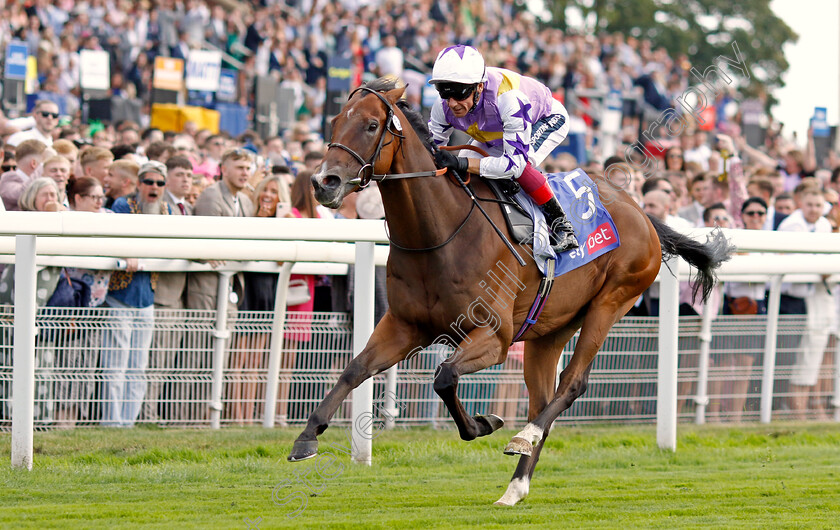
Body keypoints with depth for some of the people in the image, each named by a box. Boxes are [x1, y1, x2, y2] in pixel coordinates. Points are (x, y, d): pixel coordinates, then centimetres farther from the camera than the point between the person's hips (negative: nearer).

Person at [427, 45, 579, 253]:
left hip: (547, 120, -6)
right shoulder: (444, 108, -28)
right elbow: (432, 151, -14)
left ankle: (559, 222, -13)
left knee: (520, 166, -34)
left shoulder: (508, 99, -47)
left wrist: (463, 164, -56)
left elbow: (515, 162, -46)